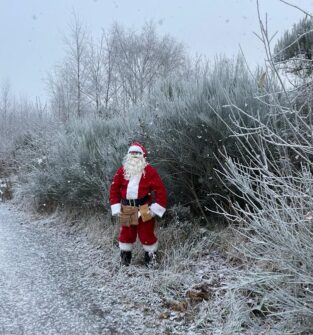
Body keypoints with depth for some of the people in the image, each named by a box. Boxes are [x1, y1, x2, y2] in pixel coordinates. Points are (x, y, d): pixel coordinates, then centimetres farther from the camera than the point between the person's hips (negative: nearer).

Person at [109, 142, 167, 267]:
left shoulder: (149, 171, -7)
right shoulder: (122, 170, 4)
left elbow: (160, 190, -10)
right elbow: (114, 188, 8)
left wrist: (155, 208, -12)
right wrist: (116, 208, 2)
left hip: (144, 210, -3)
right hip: (126, 209, 3)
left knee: (146, 234, 1)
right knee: (126, 233, 13)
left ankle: (151, 256, 22)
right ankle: (125, 256, 32)